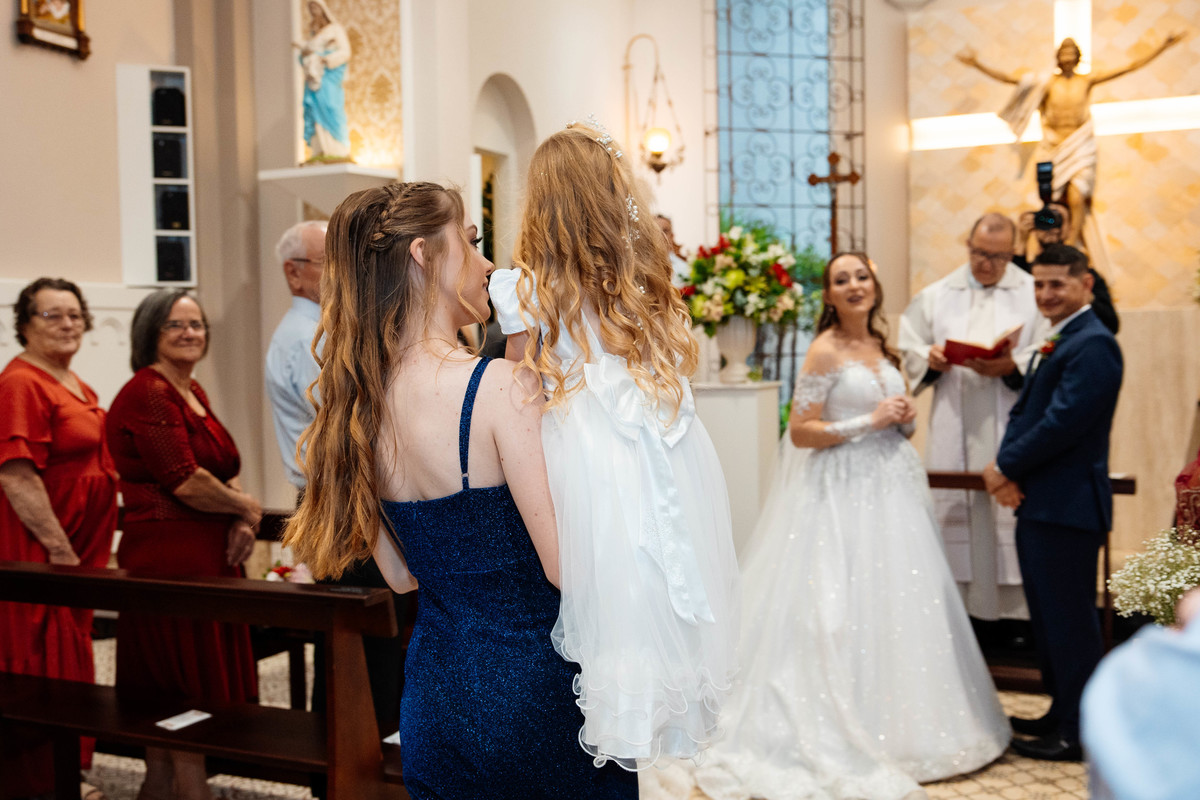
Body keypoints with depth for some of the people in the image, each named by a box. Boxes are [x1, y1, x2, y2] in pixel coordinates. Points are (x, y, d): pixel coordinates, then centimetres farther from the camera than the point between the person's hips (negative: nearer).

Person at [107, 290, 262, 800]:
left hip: (209, 555, 9)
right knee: (189, 684, -2)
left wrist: (242, 522, -1)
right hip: (169, 557, -9)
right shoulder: (146, 394, -13)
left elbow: (225, 469, 18)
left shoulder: (193, 392, 16)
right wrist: (248, 507, -5)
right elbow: (186, 482, -20)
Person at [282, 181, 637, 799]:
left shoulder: (361, 401, 0)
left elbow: (401, 575, 8)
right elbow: (567, 563, -22)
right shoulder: (498, 385, -21)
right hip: (534, 686, -7)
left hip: (430, 693, 7)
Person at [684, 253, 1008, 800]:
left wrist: (905, 419, 0)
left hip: (892, 488, 7)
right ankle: (847, 732, 7)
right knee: (845, 611, -5)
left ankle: (904, 724, 22)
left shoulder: (882, 346, 13)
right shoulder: (824, 351, -8)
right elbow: (800, 432, -13)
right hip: (845, 491, -7)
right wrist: (870, 421, -17)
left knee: (899, 605, 9)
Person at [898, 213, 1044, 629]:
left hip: (1010, 428, -2)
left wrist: (1012, 367, -19)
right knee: (953, 511, 2)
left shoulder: (1034, 295, 4)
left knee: (1009, 510, -3)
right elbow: (910, 350, 12)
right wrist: (930, 358, -8)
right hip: (954, 432, 2)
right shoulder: (936, 295, 12)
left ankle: (1014, 605, 5)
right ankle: (962, 606, 9)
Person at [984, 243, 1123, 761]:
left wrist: (1007, 469, -12)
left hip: (1067, 505, -10)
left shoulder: (1092, 344, -15)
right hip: (1039, 503, 10)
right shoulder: (1057, 343, 17)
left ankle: (1077, 734, 11)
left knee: (1070, 619, -1)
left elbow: (1063, 422, -23)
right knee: (1048, 616, 18)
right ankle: (1061, 713, 32)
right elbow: (1024, 411, 13)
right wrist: (1006, 468, -4)